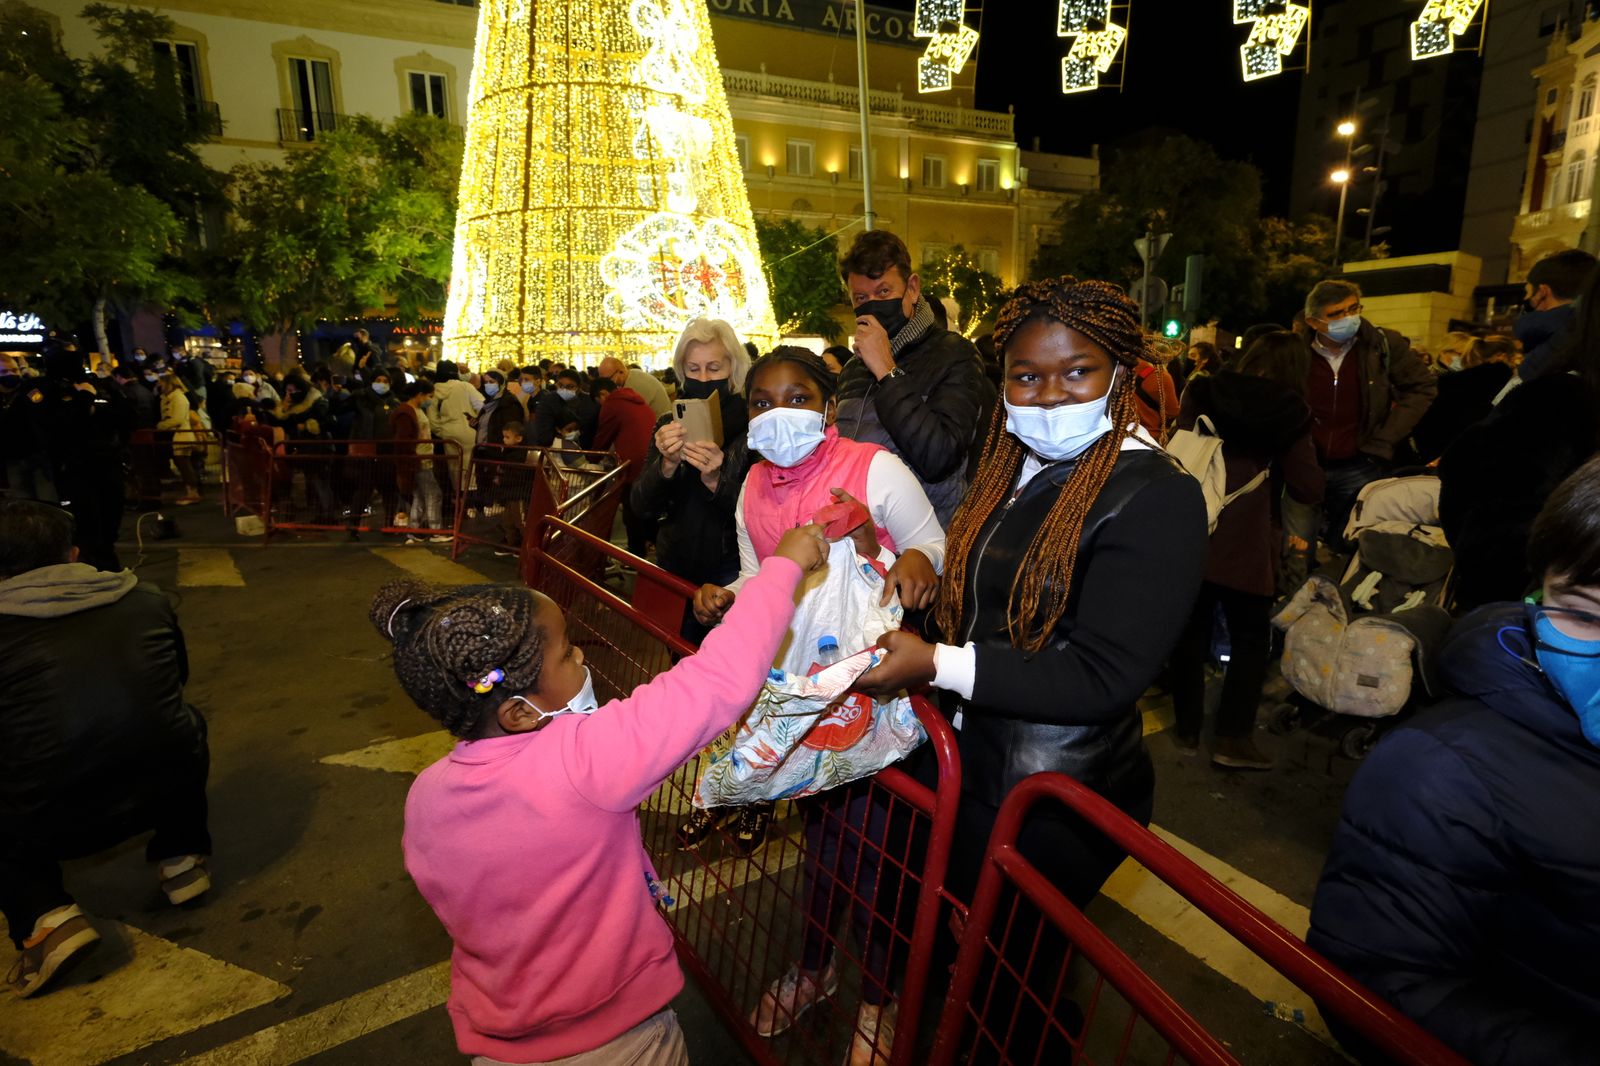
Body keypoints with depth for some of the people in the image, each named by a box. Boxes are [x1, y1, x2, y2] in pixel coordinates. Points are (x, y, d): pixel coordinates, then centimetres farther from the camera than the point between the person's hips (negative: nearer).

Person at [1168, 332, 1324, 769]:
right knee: (1251, 639, 12)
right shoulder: (1290, 414, -5)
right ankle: (1233, 738, 12)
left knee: (1192, 631, 11)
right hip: (1247, 543, -2)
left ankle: (1187, 729, 20)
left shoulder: (1204, 395, 2)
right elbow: (1310, 490, -5)